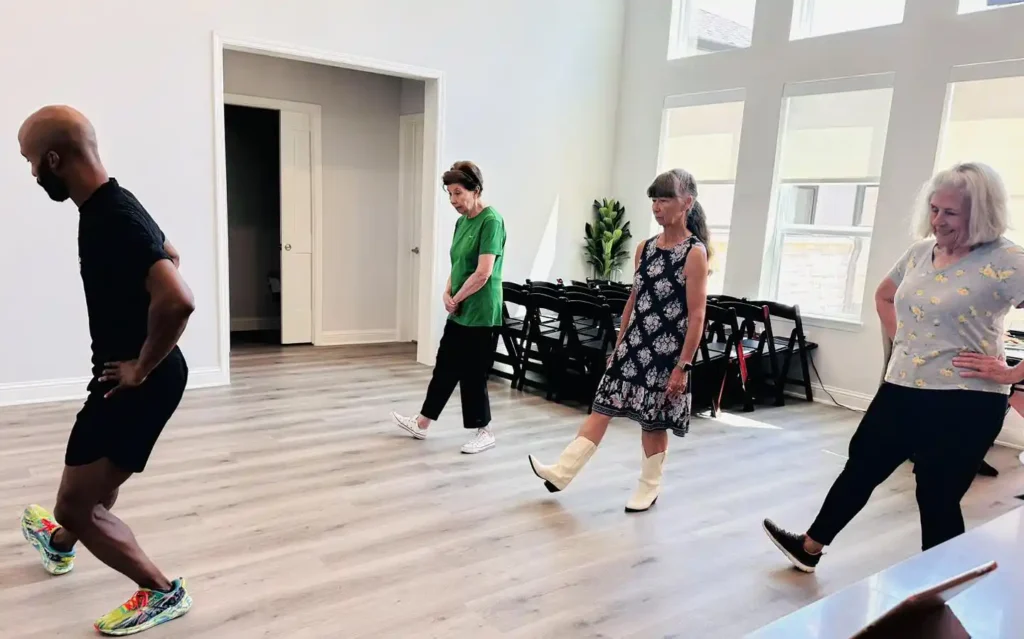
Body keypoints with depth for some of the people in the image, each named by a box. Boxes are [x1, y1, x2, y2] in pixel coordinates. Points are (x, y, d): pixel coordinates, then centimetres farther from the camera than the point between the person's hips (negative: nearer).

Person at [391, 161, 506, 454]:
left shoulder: (491, 221, -16)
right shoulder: (462, 221, 10)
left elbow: (483, 273, -22)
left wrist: (457, 299, -9)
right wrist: (447, 293, -1)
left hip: (480, 315, -9)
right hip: (459, 313, 9)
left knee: (472, 375, 2)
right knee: (444, 369, 16)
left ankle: (484, 433, 19)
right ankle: (421, 424, 29)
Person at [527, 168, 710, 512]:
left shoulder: (695, 253, -11)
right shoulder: (645, 248, 7)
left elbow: (696, 316, -13)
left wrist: (684, 365, -16)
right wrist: (618, 345, 14)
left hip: (667, 351, -6)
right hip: (634, 345, 6)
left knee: (654, 421, 7)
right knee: (603, 407, 5)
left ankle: (650, 487, 27)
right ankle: (562, 473, 9)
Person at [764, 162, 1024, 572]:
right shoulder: (920, 252, 6)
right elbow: (884, 296, 25)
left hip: (963, 403, -7)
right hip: (902, 390, 7)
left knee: (938, 499, 5)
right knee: (861, 466, 17)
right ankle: (809, 548, 35)